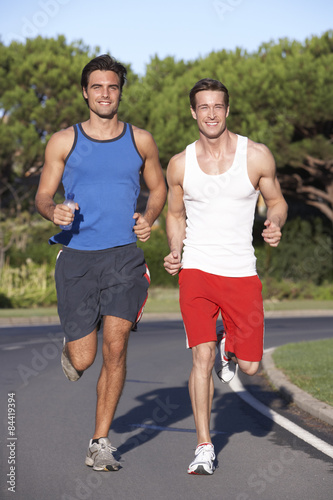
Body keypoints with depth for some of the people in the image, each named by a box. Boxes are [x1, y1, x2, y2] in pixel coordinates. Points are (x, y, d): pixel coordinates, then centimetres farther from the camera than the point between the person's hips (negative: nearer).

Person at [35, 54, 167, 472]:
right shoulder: (64, 142, 5)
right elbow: (43, 195, 8)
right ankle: (70, 351, 39)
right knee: (83, 359, -2)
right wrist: (53, 211, -16)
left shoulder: (140, 141, 9)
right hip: (77, 257, 0)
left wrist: (148, 219, 0)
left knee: (115, 346, -13)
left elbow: (158, 188, 21)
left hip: (124, 255, 1)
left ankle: (100, 442, -2)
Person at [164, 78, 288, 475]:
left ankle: (227, 349, 39)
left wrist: (275, 224, -13)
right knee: (201, 359, -12)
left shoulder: (256, 156, -2)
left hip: (241, 273, 0)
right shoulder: (179, 165, 2)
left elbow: (276, 202, 9)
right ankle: (204, 446, -1)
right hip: (196, 271, 0)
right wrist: (175, 251, -2)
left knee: (249, 366, 2)